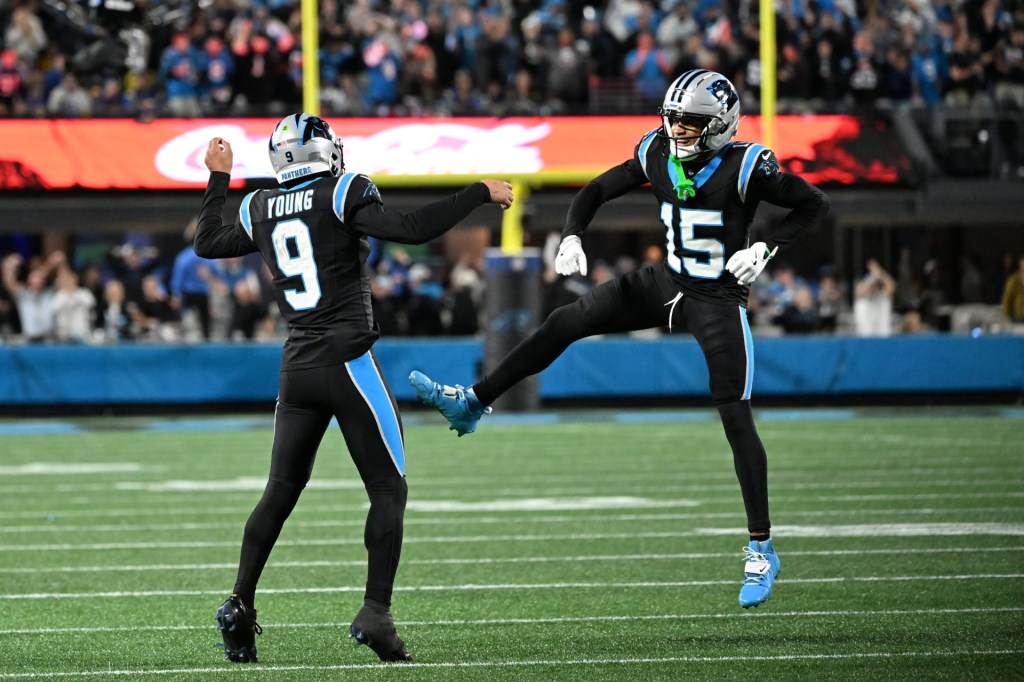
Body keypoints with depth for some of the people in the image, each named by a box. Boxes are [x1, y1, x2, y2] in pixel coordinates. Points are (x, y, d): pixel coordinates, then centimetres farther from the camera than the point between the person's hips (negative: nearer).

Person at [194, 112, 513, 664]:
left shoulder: (260, 210, 8)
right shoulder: (342, 196, -8)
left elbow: (207, 244, 25)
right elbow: (410, 229, -18)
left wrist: (218, 178, 36)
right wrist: (479, 194, -11)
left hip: (296, 369, 5)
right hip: (347, 363, -5)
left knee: (280, 490, 16)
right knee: (388, 488, 2)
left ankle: (240, 603, 6)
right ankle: (376, 613, -9)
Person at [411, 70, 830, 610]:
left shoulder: (744, 167, -19)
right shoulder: (657, 155, -5)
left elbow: (814, 204, -12)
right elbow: (597, 190, 7)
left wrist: (766, 249, -21)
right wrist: (572, 236, -10)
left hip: (719, 302, -5)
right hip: (667, 284, 5)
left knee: (736, 420, -7)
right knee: (566, 322, -3)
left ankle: (761, 549, 2)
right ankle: (471, 403, 5)